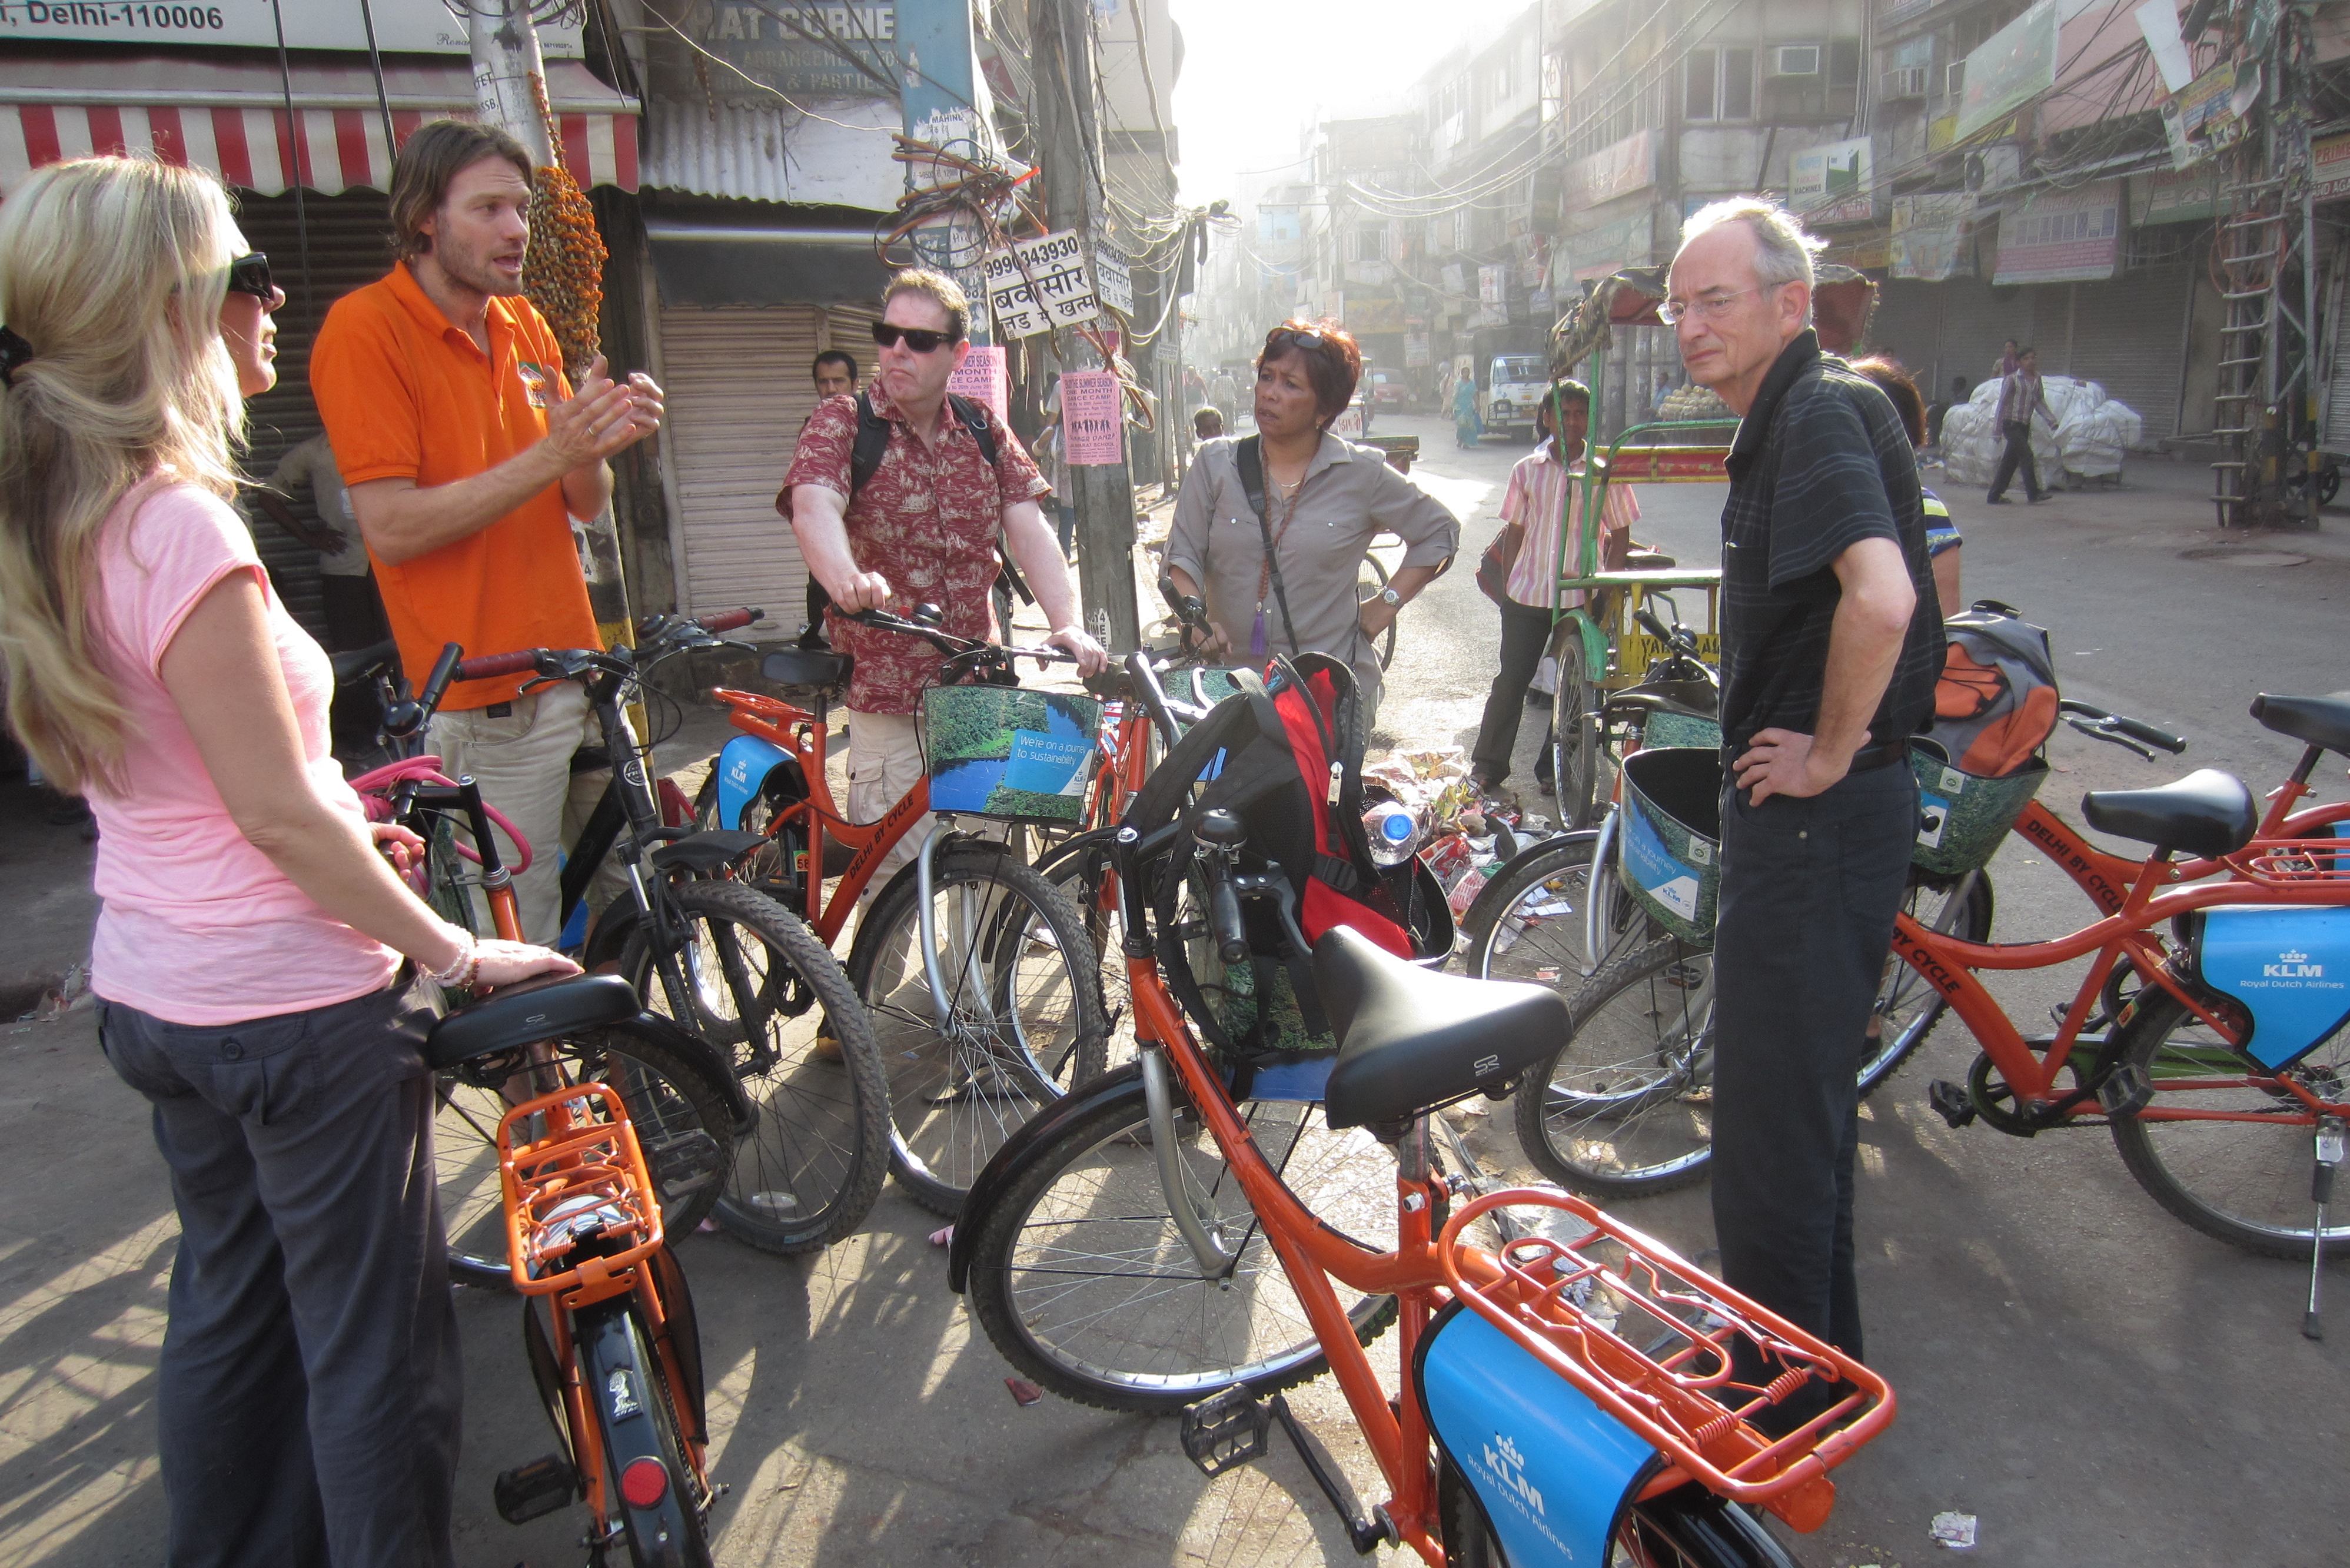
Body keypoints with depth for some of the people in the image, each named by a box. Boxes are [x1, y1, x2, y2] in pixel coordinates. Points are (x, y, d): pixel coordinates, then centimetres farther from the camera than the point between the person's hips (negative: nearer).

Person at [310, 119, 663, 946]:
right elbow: (391, 527, -16)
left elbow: (583, 504, 12)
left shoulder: (525, 324, 13)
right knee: (518, 954, -4)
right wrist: (549, 455, -22)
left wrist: (601, 443, -10)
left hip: (577, 667, 7)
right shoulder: (366, 329, -9)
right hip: (490, 700, -7)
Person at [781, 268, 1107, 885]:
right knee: (894, 869, -2)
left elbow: (1027, 525, -3)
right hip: (888, 695, -3)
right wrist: (847, 580, -46)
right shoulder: (841, 423, -3)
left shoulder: (983, 429, 8)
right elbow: (813, 506, -23)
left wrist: (1069, 624, -20)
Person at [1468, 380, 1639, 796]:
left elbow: (1620, 535, 3)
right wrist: (1506, 586, 6)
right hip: (1526, 593, 1)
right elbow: (1515, 533, 11)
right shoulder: (1527, 470, 5)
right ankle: (1488, 765, 15)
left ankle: (1552, 768, 21)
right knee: (1510, 680, 6)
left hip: (1582, 598, -1)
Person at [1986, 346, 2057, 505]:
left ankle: (1995, 496, 12)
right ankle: (2033, 493, -11)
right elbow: (2003, 403, -6)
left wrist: (2051, 419, 7)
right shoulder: (2012, 379, -7)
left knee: (2011, 460, 7)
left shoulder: (2037, 379, 11)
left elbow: (2040, 402, 17)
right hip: (2011, 424, -6)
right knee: (2026, 455, -14)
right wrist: (1998, 429, -9)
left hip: (2025, 426, 7)